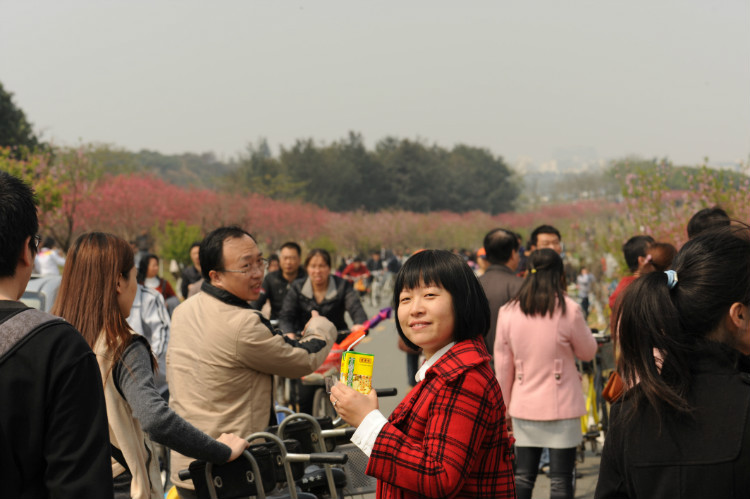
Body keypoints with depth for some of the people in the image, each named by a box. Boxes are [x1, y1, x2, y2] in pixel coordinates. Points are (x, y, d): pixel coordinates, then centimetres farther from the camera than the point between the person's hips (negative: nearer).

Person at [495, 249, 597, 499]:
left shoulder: (508, 312, -1)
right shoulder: (569, 310, -12)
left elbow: (503, 366, 4)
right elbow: (588, 352, 2)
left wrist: (506, 403, 15)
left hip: (524, 406, 3)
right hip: (561, 406, -3)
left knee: (522, 478, 11)